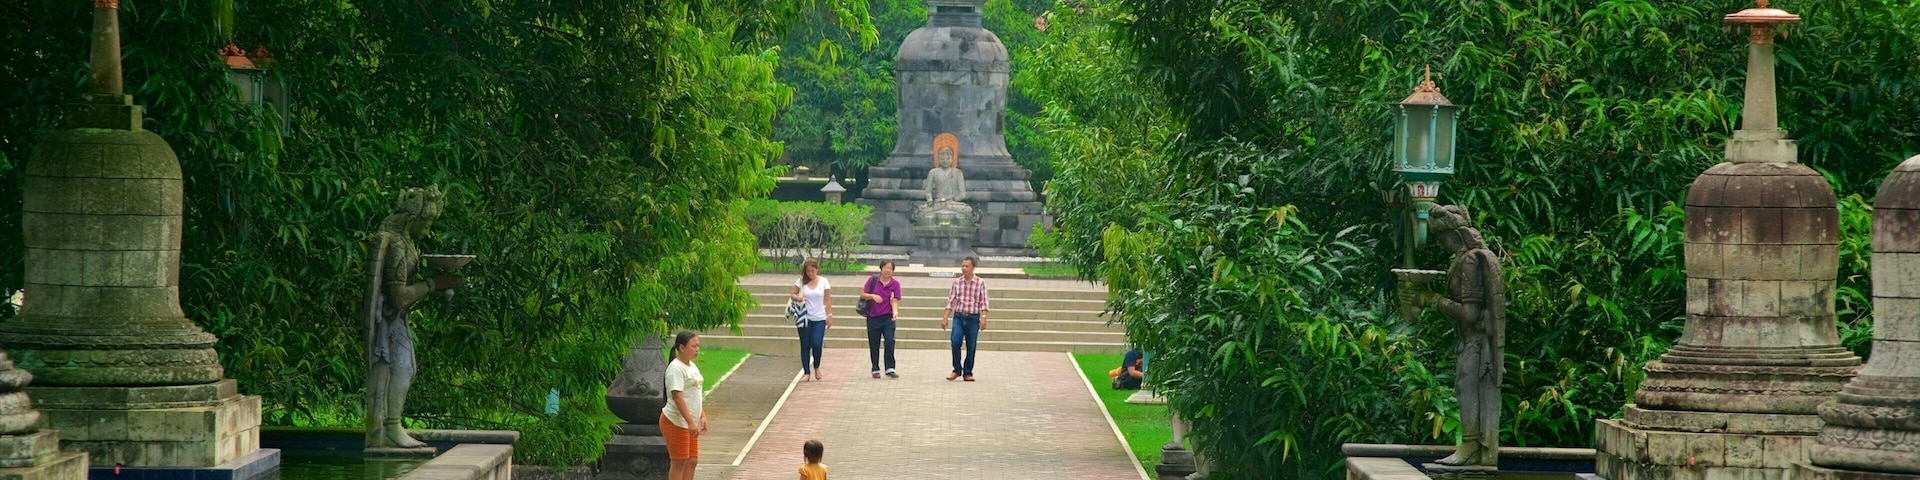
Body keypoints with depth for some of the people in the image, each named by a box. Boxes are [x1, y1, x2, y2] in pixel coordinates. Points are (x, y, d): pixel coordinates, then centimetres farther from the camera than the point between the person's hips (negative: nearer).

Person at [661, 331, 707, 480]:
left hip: (690, 423, 9)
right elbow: (677, 396, -23)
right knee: (679, 462, -4)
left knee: (692, 461, 10)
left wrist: (702, 416, 14)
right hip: (676, 423, -9)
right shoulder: (676, 368, -17)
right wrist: (690, 422, -27)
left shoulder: (692, 367, 13)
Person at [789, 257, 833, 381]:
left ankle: (816, 367, 15)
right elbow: (792, 295, 4)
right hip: (805, 318, 1)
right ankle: (806, 372, 11)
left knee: (817, 344, -11)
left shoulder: (823, 281, 1)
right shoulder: (801, 281, 0)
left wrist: (829, 315, 2)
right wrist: (797, 297, -19)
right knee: (805, 346, 2)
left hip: (819, 319, -1)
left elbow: (828, 300, 5)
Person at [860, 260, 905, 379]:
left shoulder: (895, 284, 0)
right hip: (873, 318, 1)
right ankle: (875, 370, 17)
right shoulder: (873, 280, 0)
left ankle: (890, 369, -9)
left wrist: (895, 311, -24)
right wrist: (872, 296, -18)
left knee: (890, 341, -14)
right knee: (874, 345, 5)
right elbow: (863, 295, 1)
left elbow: (894, 301, -4)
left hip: (887, 317, 0)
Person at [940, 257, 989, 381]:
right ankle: (957, 370, 1)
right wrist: (945, 317, 5)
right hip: (958, 316, 1)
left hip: (973, 318, -1)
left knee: (971, 347, 1)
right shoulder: (957, 282, 7)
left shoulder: (980, 283, 0)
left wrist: (983, 318, -12)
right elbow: (951, 301, 10)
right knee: (955, 342, -14)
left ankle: (968, 373, 14)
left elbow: (983, 303, -2)